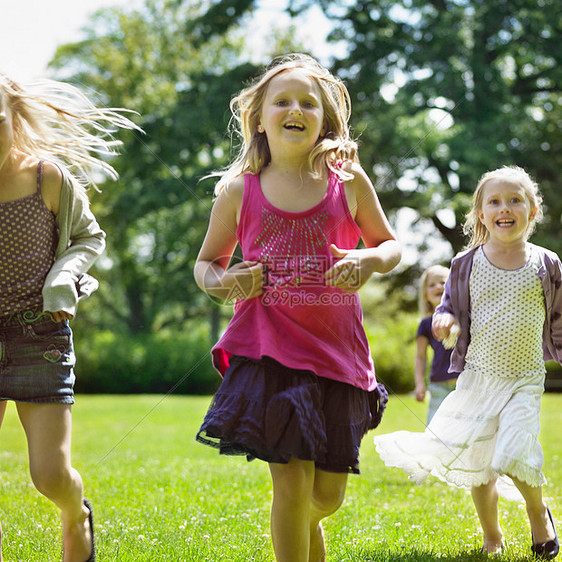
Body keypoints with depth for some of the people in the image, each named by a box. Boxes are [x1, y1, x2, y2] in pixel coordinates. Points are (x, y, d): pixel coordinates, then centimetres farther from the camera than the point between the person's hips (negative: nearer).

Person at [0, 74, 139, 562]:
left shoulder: (49, 177, -7)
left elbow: (89, 237, 8)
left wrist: (64, 279, -10)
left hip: (40, 336, -2)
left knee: (51, 475, -4)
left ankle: (76, 517, 32)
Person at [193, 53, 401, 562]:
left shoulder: (348, 181, 1)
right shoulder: (239, 190, 1)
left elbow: (391, 244, 12)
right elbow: (206, 262, 13)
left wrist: (370, 260, -11)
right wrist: (224, 282, -10)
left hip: (336, 349, 2)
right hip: (268, 349, -1)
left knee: (328, 494, 8)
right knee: (291, 482, -11)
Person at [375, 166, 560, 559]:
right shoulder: (468, 264, -1)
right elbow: (452, 304, 8)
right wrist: (446, 319, -14)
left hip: (525, 379, -2)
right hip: (478, 375, 2)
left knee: (514, 456, -20)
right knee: (477, 462, 7)